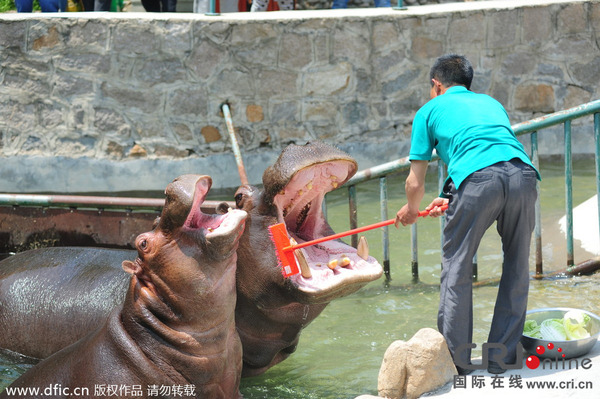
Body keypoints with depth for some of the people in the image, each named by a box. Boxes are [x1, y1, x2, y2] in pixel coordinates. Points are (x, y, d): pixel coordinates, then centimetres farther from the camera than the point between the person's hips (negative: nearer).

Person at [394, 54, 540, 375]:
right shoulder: (491, 102, 37)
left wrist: (411, 210, 47)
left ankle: (457, 361, 13)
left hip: (478, 180, -4)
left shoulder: (430, 110, 24)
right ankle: (500, 359, 22)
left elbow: (415, 183, 25)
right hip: (523, 174, 4)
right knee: (516, 270, 17)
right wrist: (452, 200, 55)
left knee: (456, 270, 9)